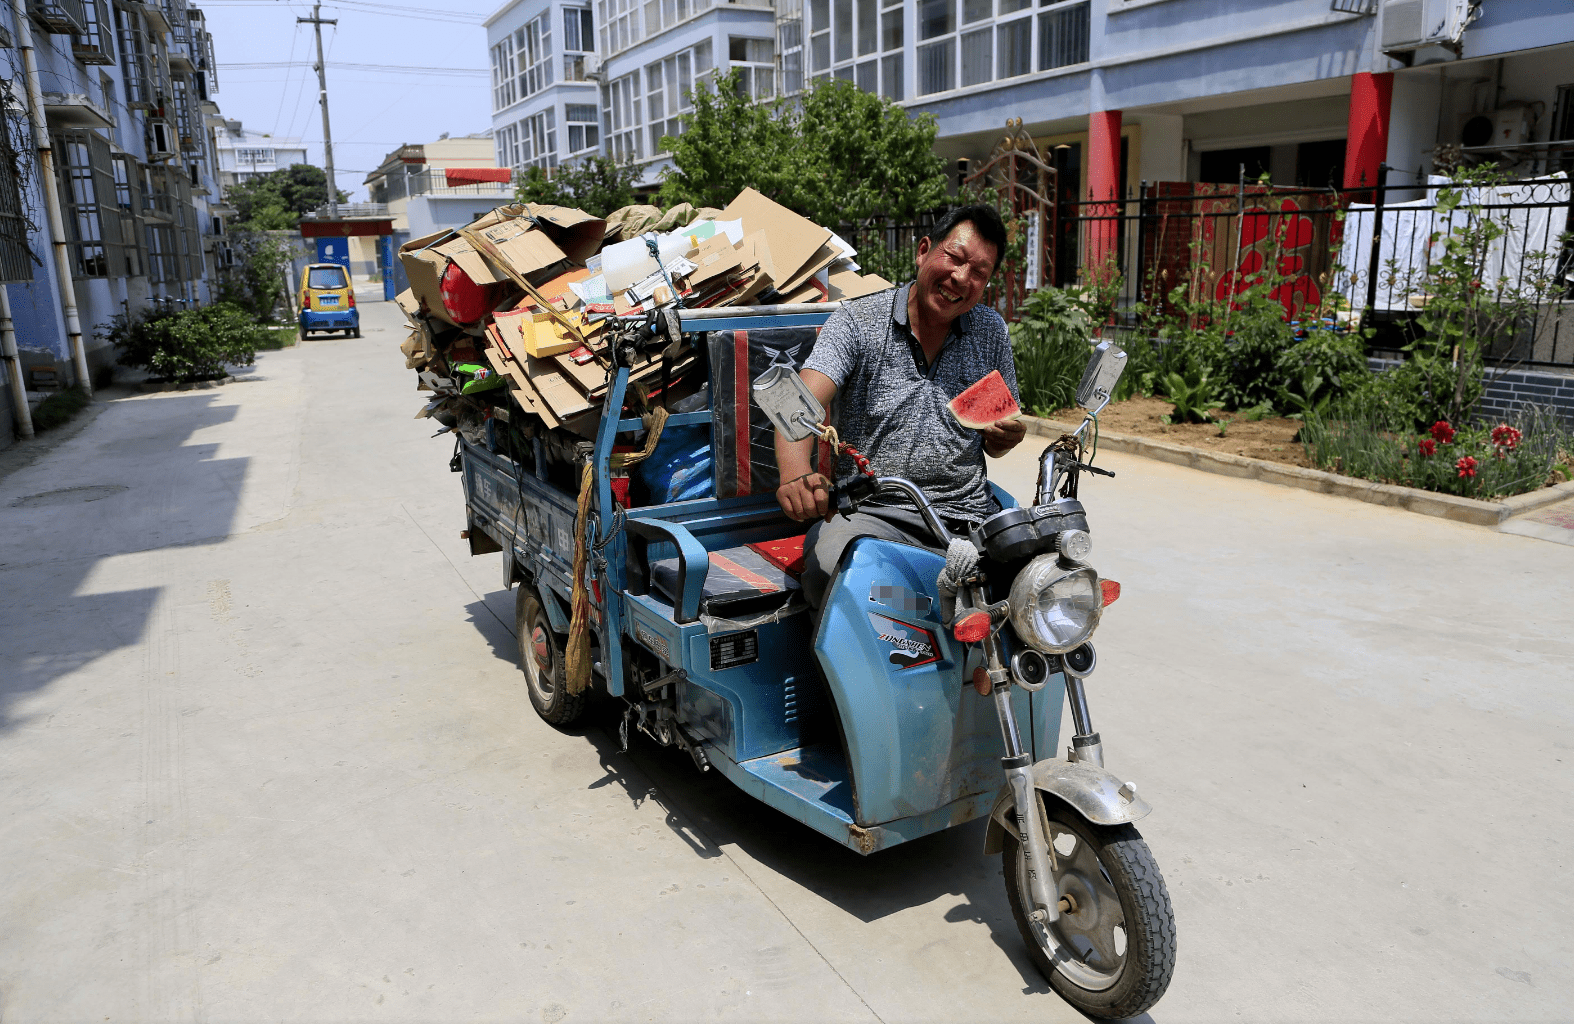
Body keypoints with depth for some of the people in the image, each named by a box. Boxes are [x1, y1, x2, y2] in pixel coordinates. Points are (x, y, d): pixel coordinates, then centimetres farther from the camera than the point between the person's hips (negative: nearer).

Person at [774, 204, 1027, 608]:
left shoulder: (992, 330, 15)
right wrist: (796, 476, -36)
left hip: (969, 516, 4)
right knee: (830, 573, -35)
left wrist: (1005, 438, -2)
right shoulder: (857, 321, 1)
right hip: (869, 511, -3)